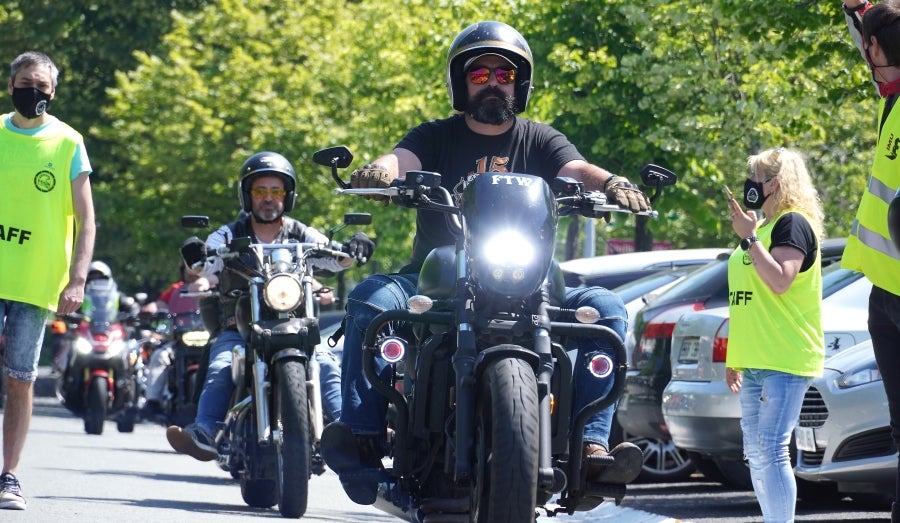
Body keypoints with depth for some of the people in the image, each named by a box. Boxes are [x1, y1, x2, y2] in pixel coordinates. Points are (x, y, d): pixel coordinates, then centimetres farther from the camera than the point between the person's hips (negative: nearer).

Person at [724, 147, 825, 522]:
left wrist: (748, 237, -21)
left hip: (784, 362, -10)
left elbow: (779, 281, -24)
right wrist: (735, 357, 23)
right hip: (755, 362, 10)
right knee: (755, 453, 9)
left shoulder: (792, 224, -9)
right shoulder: (761, 227, 20)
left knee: (772, 449, -15)